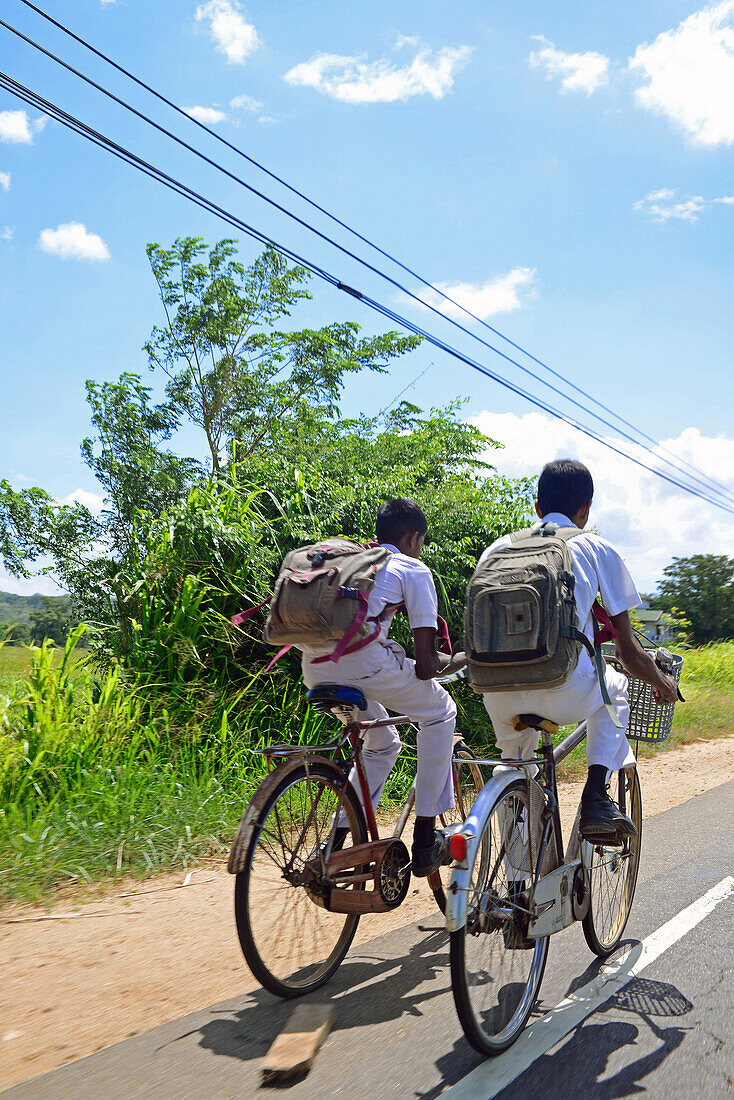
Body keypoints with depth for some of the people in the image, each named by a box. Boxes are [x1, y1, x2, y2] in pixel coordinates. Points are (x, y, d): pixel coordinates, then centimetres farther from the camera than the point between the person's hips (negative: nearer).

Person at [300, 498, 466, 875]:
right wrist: (459, 660, 29)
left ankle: (335, 847, 25)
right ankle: (425, 842, 21)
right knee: (439, 713, 21)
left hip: (314, 667, 7)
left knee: (383, 745, 30)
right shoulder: (413, 569, 13)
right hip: (363, 662, -6)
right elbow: (425, 665, 6)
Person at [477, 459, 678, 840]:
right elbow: (629, 654, 13)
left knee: (516, 760, 37)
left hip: (498, 698, 3)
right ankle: (596, 800, 19)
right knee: (614, 684, 32)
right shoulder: (598, 550, 11)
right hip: (566, 696, -3)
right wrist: (662, 683, 35)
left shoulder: (498, 548, 18)